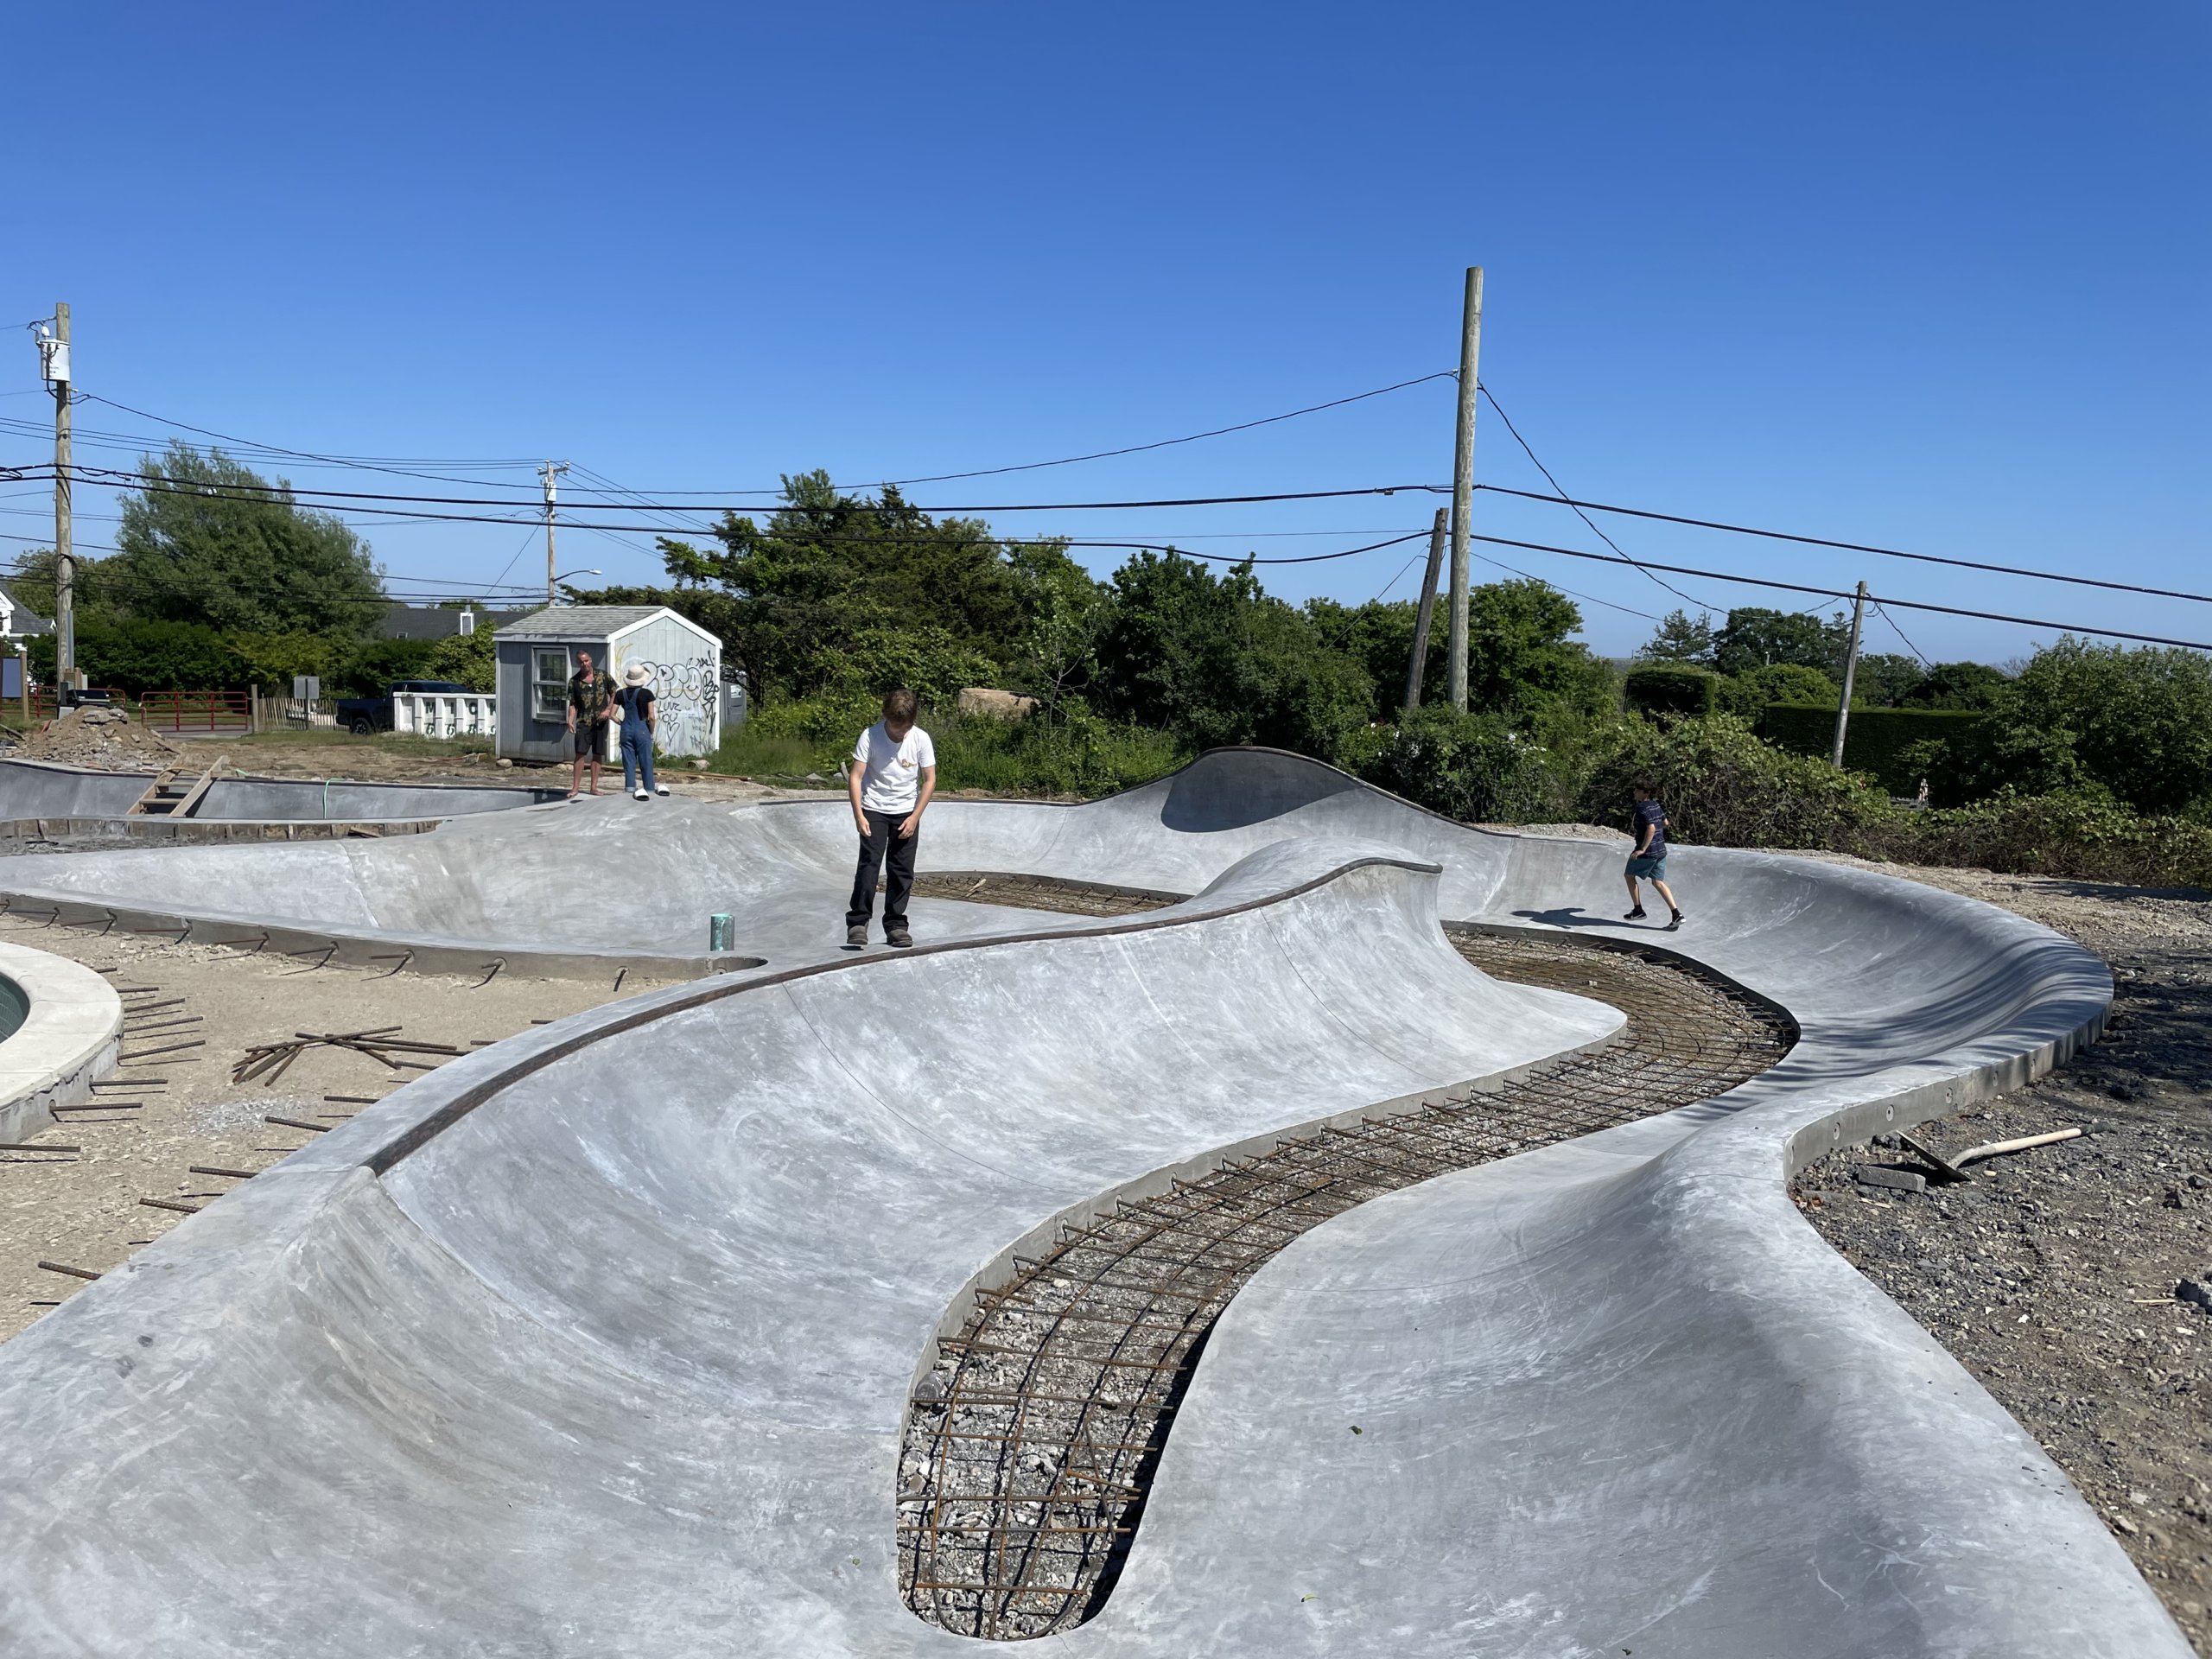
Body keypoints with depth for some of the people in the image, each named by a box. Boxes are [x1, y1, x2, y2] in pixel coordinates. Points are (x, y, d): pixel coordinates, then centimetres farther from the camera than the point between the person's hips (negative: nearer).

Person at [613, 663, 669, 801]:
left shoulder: (621, 694, 1)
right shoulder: (646, 693, -8)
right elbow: (651, 717, -9)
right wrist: (651, 732, 4)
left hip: (626, 730, 3)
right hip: (642, 730, -3)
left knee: (629, 762, 7)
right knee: (646, 762, 4)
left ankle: (630, 789, 3)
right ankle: (649, 790, 5)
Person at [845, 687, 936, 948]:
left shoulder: (921, 739, -10)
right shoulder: (870, 736, -16)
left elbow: (929, 780, -4)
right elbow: (855, 777, -14)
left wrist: (914, 817, -10)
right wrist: (859, 815, -21)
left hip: (906, 813, 2)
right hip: (874, 810, -2)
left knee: (902, 870, 3)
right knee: (869, 863, -13)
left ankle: (895, 924, 13)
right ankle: (858, 921, -8)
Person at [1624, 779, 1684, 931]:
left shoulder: (1642, 807, -17)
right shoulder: (1656, 805, 8)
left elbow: (1651, 828, -27)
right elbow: (1665, 823, 22)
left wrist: (1642, 849, -26)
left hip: (1647, 851, -8)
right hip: (1660, 849, 8)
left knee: (1630, 875, 15)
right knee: (1658, 882, 10)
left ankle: (1638, 910, 17)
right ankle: (1677, 914, -3)